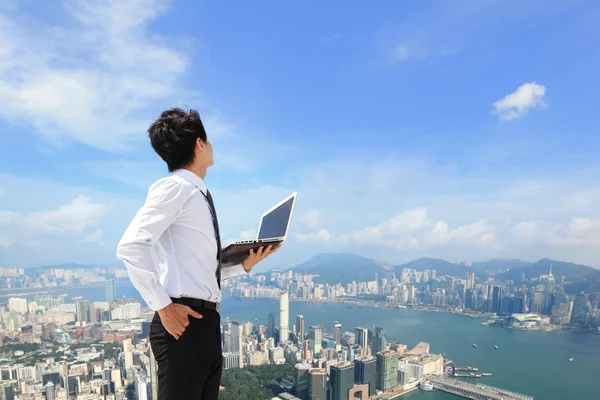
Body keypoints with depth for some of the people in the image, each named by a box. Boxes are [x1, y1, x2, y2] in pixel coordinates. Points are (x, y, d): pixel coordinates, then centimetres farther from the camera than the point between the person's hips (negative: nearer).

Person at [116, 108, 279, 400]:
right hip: (183, 321, -9)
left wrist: (244, 264, 6)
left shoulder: (199, 196, 16)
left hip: (207, 321, 9)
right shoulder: (174, 187, -9)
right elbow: (130, 247, -20)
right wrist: (162, 306, -20)